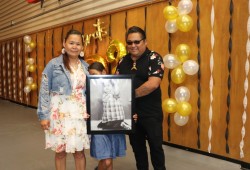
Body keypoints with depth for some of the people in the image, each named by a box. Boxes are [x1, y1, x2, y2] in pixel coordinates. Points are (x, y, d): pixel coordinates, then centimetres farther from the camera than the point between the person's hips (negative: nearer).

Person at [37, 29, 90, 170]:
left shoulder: (86, 66, 7)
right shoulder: (54, 64, -4)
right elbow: (44, 91, -4)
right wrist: (43, 115, -8)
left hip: (80, 115, 3)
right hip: (59, 114, -2)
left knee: (80, 152, 9)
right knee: (60, 152, 9)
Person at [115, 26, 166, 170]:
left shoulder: (154, 58, -10)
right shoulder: (123, 61, 7)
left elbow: (153, 84, -22)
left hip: (151, 113, -5)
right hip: (130, 112, 5)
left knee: (155, 146, 8)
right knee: (137, 146, 18)